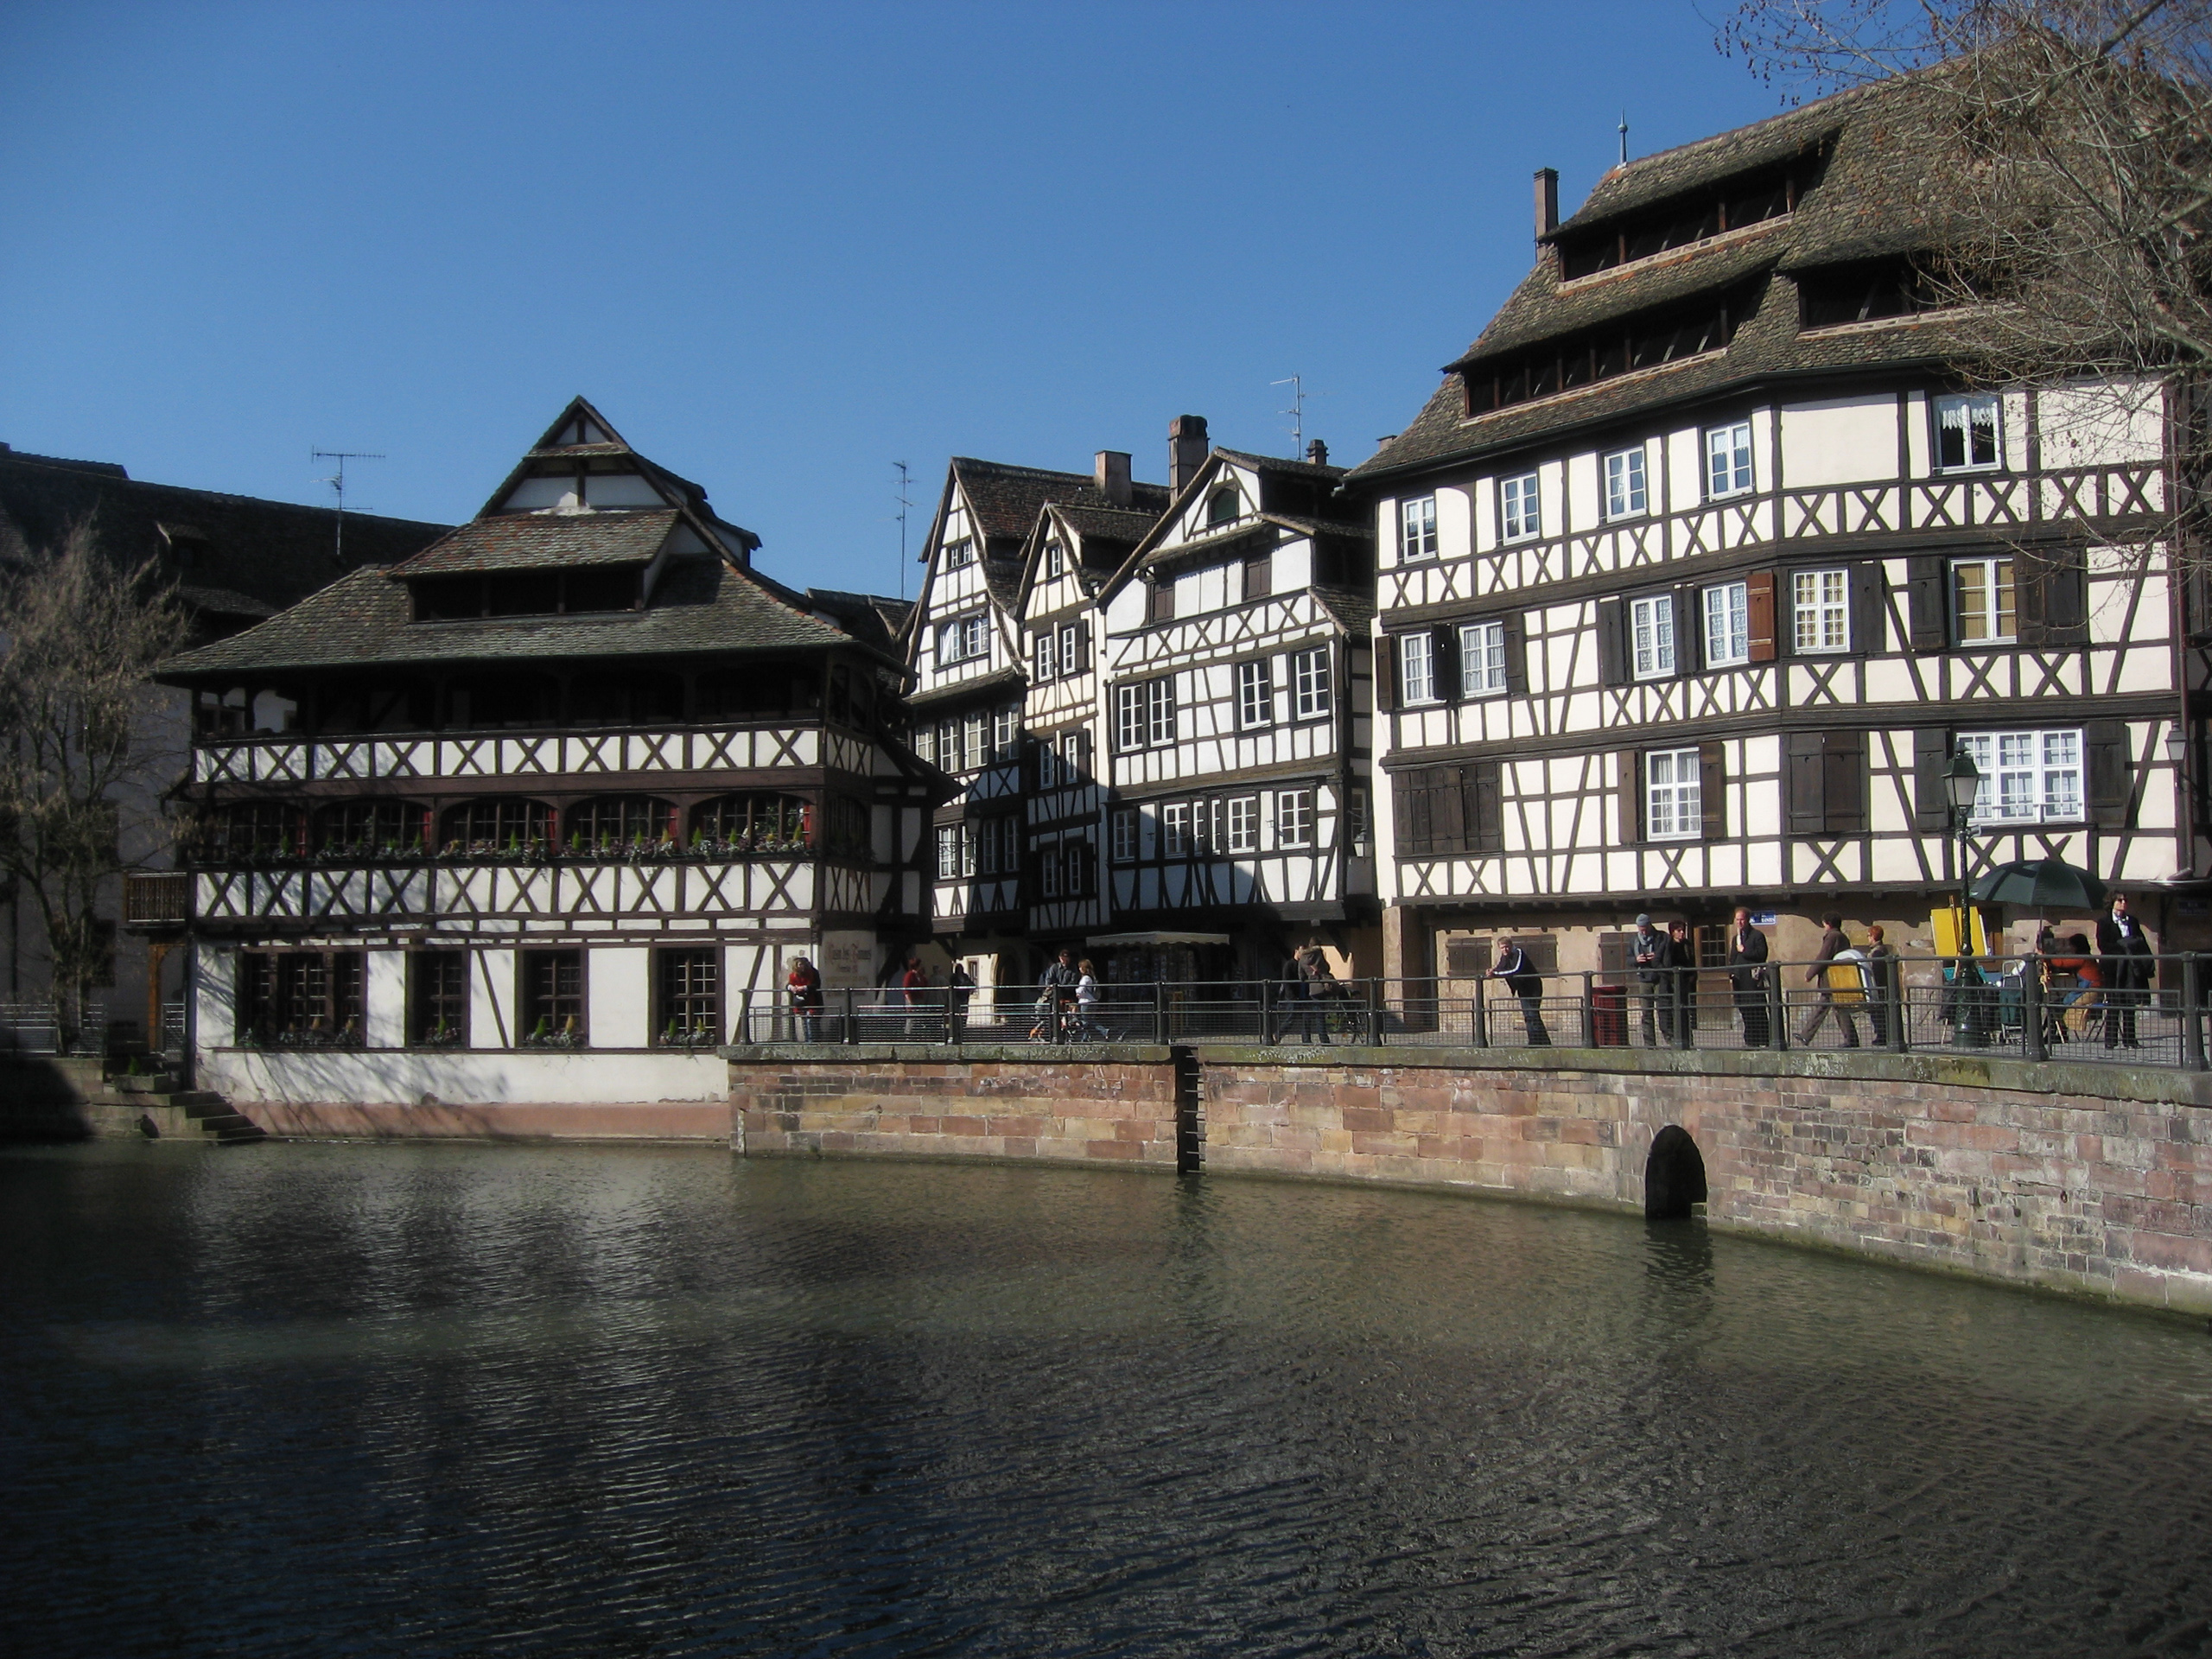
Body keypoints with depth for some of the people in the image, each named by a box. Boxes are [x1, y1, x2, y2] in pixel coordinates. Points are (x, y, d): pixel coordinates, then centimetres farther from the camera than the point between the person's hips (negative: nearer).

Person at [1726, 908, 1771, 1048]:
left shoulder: (1757, 936, 0)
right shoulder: (1735, 938, 22)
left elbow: (1762, 954, -11)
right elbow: (1732, 959, 24)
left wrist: (1744, 951, -11)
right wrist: (1731, 974, 12)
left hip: (1753, 979, -7)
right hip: (1739, 979, 7)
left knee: (1757, 1011, -8)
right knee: (1745, 1011, 5)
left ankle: (1763, 1041, -6)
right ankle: (1750, 1041, 9)